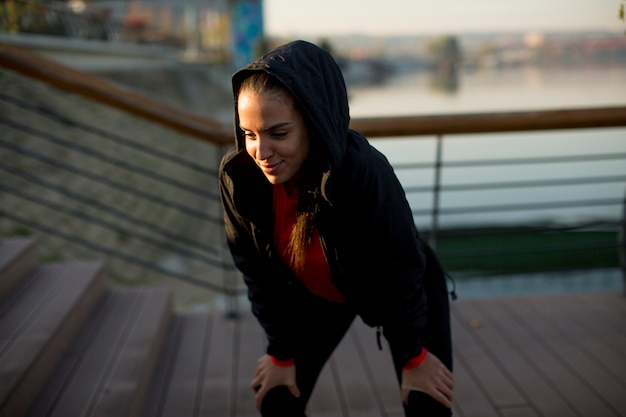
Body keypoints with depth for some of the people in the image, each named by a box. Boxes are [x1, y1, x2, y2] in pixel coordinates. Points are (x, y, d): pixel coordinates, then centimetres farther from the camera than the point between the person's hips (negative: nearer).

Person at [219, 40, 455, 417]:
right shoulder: (238, 174, -28)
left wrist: (413, 356, -13)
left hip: (406, 292, -3)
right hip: (317, 294, 4)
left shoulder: (364, 172, -40)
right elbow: (259, 272, -12)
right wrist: (282, 353, -4)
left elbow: (401, 275, -25)